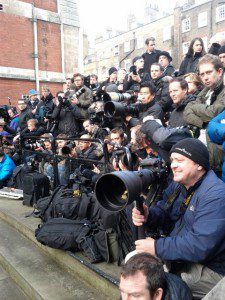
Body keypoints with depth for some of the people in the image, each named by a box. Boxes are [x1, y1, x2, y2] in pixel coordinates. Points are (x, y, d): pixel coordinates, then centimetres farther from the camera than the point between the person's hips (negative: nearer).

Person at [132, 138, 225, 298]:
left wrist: (157, 247, -26)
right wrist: (147, 215, -16)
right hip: (176, 253, 8)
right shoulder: (178, 184, 2)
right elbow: (163, 211, 6)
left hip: (209, 267, -7)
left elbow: (200, 246, -31)